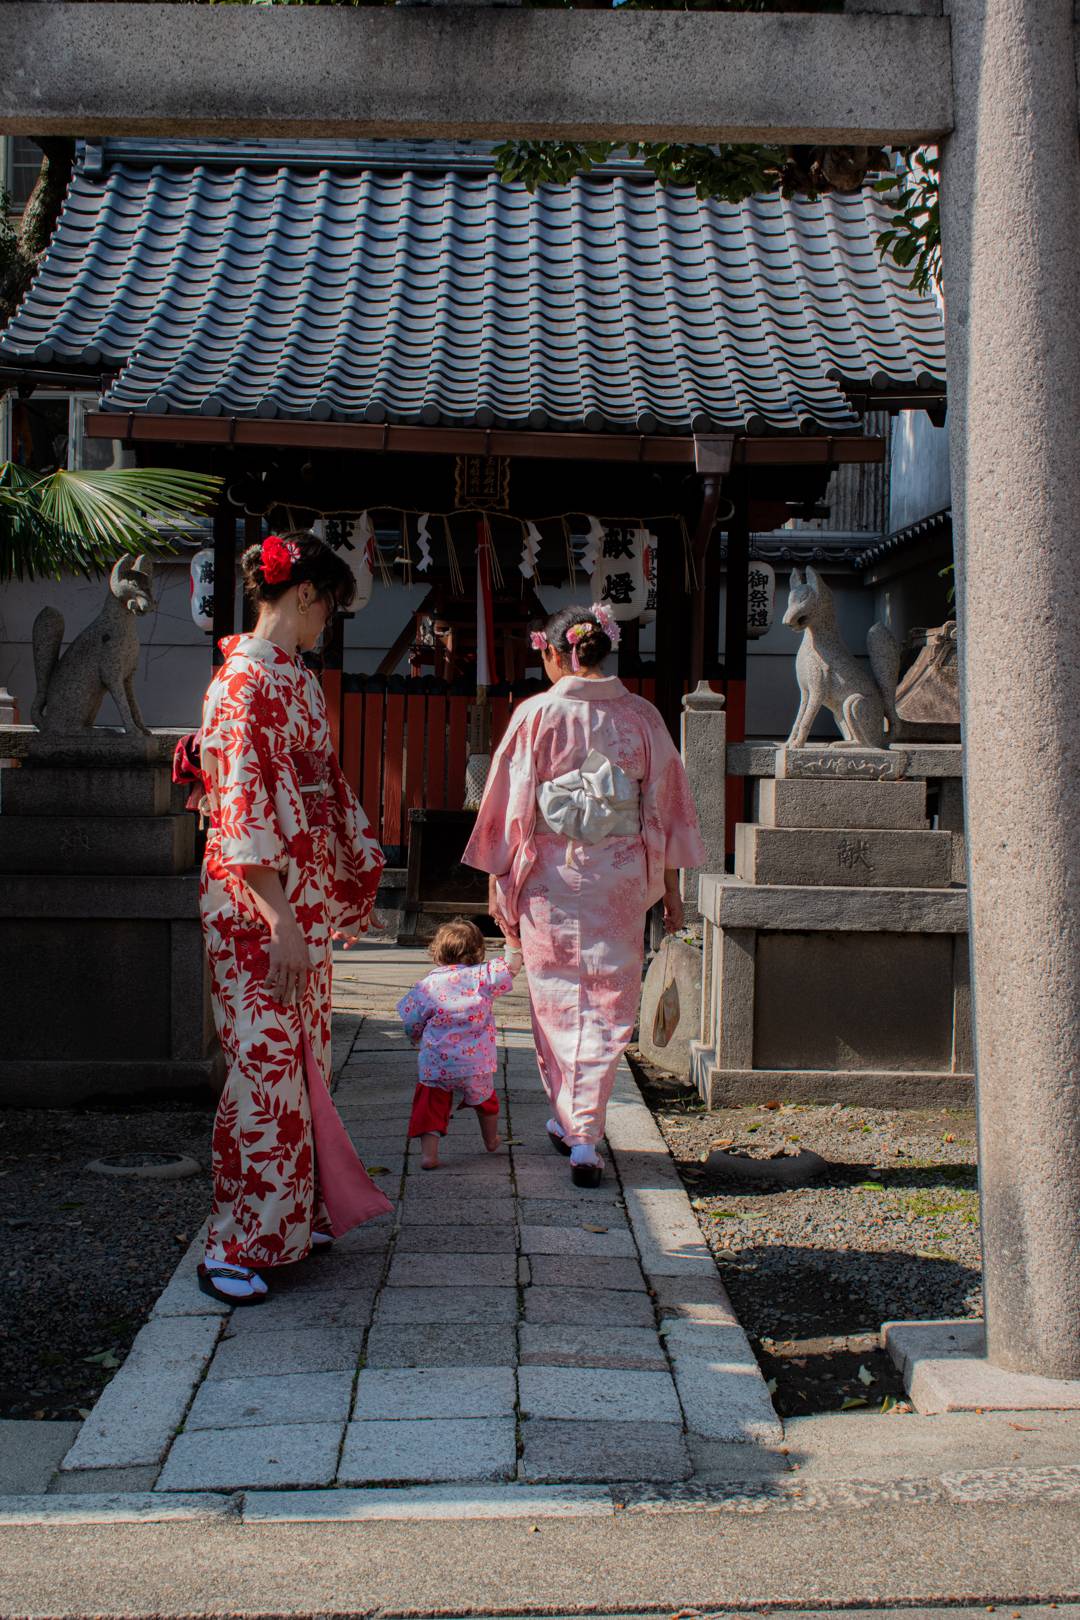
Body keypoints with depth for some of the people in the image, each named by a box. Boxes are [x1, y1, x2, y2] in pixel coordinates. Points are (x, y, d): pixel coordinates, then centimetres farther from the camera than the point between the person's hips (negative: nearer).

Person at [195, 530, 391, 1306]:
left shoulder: (299, 679, 14)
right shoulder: (245, 680, -15)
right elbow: (243, 808, -21)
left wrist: (355, 874, 25)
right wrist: (282, 923, -23)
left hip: (306, 900, 9)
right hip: (257, 907, -9)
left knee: (303, 1059, 15)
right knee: (266, 1067, -6)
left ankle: (296, 1214, 27)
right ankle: (233, 1249, 4)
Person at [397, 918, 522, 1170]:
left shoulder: (427, 986, -4)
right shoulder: (482, 977, -9)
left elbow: (411, 1026, 2)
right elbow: (512, 967, -1)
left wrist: (416, 1039, 24)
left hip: (436, 1066, -1)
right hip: (477, 1064, 2)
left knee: (431, 1107, 7)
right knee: (484, 1100, 26)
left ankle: (428, 1153, -7)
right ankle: (491, 1141, 44)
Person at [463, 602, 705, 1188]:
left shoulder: (536, 715, -5)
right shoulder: (641, 716, 1)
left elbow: (511, 805, -4)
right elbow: (665, 807, 4)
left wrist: (498, 883, 4)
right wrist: (670, 888, 11)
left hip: (550, 877, -1)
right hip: (620, 881, 1)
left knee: (556, 1001, 13)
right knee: (607, 1006, 6)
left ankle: (566, 1120, 22)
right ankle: (584, 1136, 1)